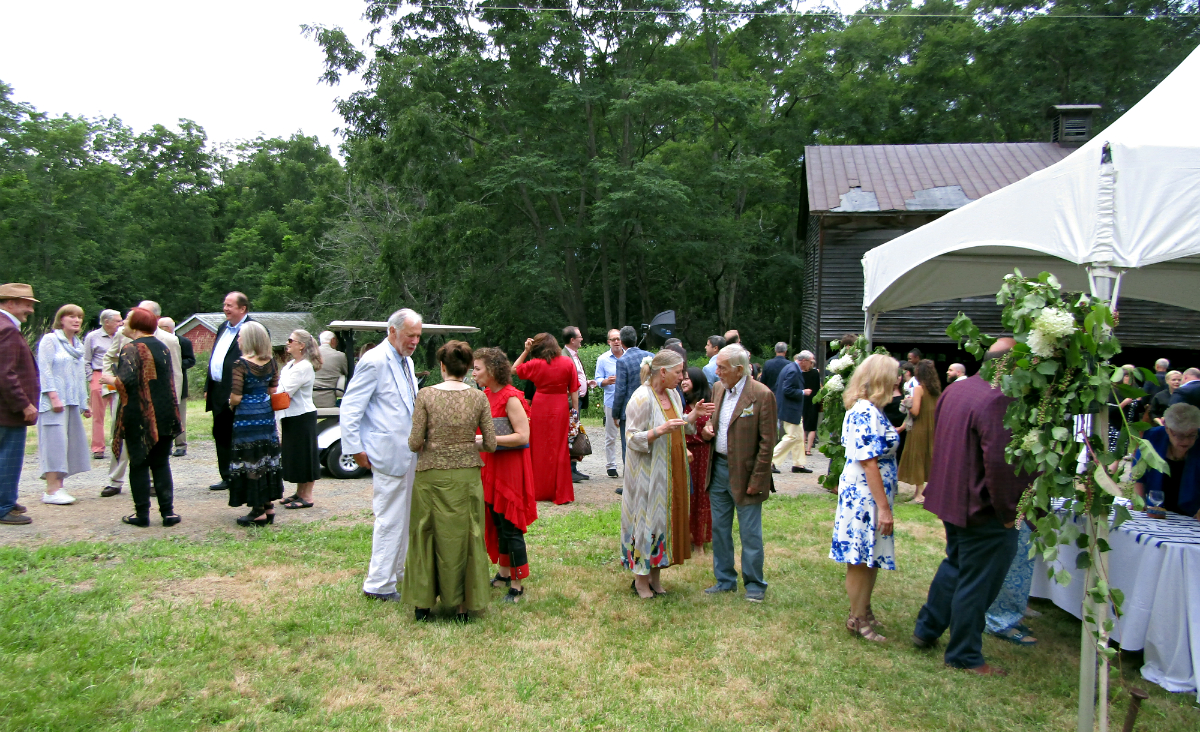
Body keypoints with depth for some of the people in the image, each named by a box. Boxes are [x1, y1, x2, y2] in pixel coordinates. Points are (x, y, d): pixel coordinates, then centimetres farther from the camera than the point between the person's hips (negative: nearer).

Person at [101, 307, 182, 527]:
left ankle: (142, 514, 9)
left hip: (138, 416, -5)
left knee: (139, 464, 5)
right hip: (164, 416, 5)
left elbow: (126, 381, -20)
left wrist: (109, 379, -2)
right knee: (161, 464, 10)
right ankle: (168, 511, 6)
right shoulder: (162, 347, 10)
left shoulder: (131, 348, -10)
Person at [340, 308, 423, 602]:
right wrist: (356, 449, -15)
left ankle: (397, 572, 30)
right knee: (390, 520, -2)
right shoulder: (374, 361, -14)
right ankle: (379, 585, 9)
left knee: (405, 518, 16)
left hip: (408, 453, 9)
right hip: (388, 453, -9)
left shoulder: (406, 361, 15)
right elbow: (350, 408, -15)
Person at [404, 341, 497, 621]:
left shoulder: (426, 395, -8)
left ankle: (423, 603, 22)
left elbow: (415, 443, -8)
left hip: (431, 475, -1)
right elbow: (490, 444, -2)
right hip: (466, 475, 1)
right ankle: (464, 604, 19)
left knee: (426, 535, 14)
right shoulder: (479, 398, -4)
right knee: (464, 536, 12)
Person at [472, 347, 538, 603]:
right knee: (496, 522, 16)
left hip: (511, 466, -8)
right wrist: (476, 438, 0)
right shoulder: (485, 396, 8)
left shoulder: (511, 398, -16)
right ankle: (503, 573, 32)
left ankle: (518, 584, 9)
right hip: (491, 465, 8)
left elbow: (523, 436, -21)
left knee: (510, 527, -2)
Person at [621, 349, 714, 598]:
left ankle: (655, 574, 23)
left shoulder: (672, 394, 7)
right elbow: (632, 438, -18)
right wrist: (661, 430, -29)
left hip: (670, 472, 8)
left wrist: (693, 415, 1)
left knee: (665, 516, 11)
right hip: (648, 473, -7)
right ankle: (641, 578, 14)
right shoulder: (641, 398, -16)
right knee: (648, 517, -1)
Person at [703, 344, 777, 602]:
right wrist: (707, 428, -3)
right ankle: (725, 580, 29)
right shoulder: (718, 389, 7)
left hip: (744, 473, -6)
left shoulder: (762, 395, -14)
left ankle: (754, 584, 21)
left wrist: (757, 479, -15)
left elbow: (767, 441, -14)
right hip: (718, 468, 7)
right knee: (719, 529, 14)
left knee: (750, 533, 5)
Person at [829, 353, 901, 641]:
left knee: (868, 559, 19)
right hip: (866, 497, -10)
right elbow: (869, 463, -23)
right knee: (863, 559, 2)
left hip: (862, 495, 10)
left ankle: (862, 610, 32)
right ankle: (858, 618, 16)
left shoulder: (866, 410, 11)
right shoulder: (867, 413, -21)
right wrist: (884, 507, -22)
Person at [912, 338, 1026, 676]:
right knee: (977, 582, 5)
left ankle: (926, 629, 36)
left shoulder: (955, 389, 6)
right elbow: (1000, 463, -28)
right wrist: (1007, 512, -16)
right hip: (983, 509, -9)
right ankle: (965, 656, 19)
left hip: (951, 499, 9)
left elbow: (938, 440, 15)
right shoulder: (999, 401, -24)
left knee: (955, 565, 26)